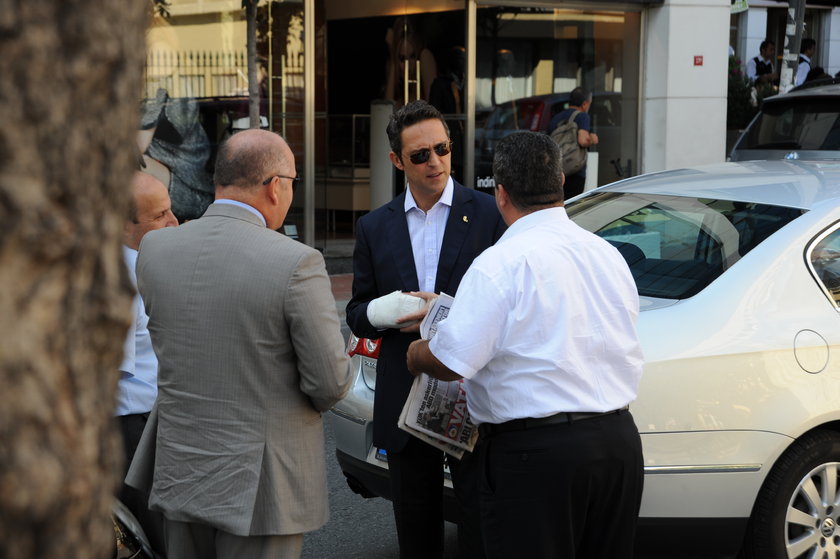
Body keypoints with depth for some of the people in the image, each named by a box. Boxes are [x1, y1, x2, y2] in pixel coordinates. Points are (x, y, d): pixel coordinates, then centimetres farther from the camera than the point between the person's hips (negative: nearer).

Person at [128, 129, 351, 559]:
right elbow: (330, 382, -13)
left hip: (178, 473, 5)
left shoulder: (154, 248, -3)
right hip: (261, 485, -5)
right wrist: (308, 401, 8)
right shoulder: (297, 263, -18)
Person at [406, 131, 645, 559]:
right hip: (619, 441, 7)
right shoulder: (608, 254, 9)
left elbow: (451, 361, -16)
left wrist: (415, 355, 7)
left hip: (535, 453, -7)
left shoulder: (501, 264, -14)